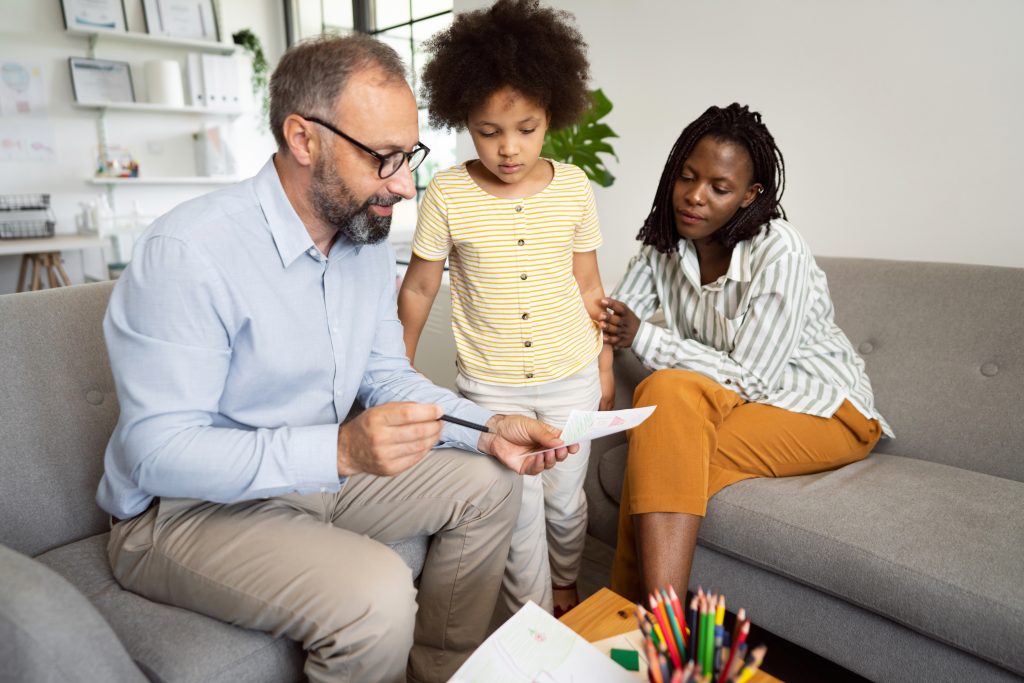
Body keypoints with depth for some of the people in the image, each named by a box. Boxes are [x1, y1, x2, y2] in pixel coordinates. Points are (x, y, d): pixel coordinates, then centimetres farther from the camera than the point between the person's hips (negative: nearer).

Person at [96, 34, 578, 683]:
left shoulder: (370, 238, -1)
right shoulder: (188, 252, -25)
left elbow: (386, 375, 5)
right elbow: (159, 451, -26)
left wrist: (486, 429, -10)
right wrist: (341, 449, -37)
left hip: (320, 474, 7)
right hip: (185, 508, -7)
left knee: (488, 485, 1)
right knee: (375, 595, -30)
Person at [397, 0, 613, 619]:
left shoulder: (574, 187, -5)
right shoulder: (448, 193, -10)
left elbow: (588, 285, 5)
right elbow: (419, 288, 0)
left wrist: (605, 365, 9)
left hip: (571, 378, 2)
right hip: (491, 386, -2)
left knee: (565, 499, 16)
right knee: (522, 510, 4)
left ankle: (566, 589, 45)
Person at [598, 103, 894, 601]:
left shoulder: (780, 253, -22)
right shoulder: (665, 242, -3)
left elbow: (750, 379, -22)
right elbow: (614, 318, -3)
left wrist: (642, 338, -25)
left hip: (825, 410, -5)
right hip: (735, 403, 5)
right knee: (667, 392, -29)